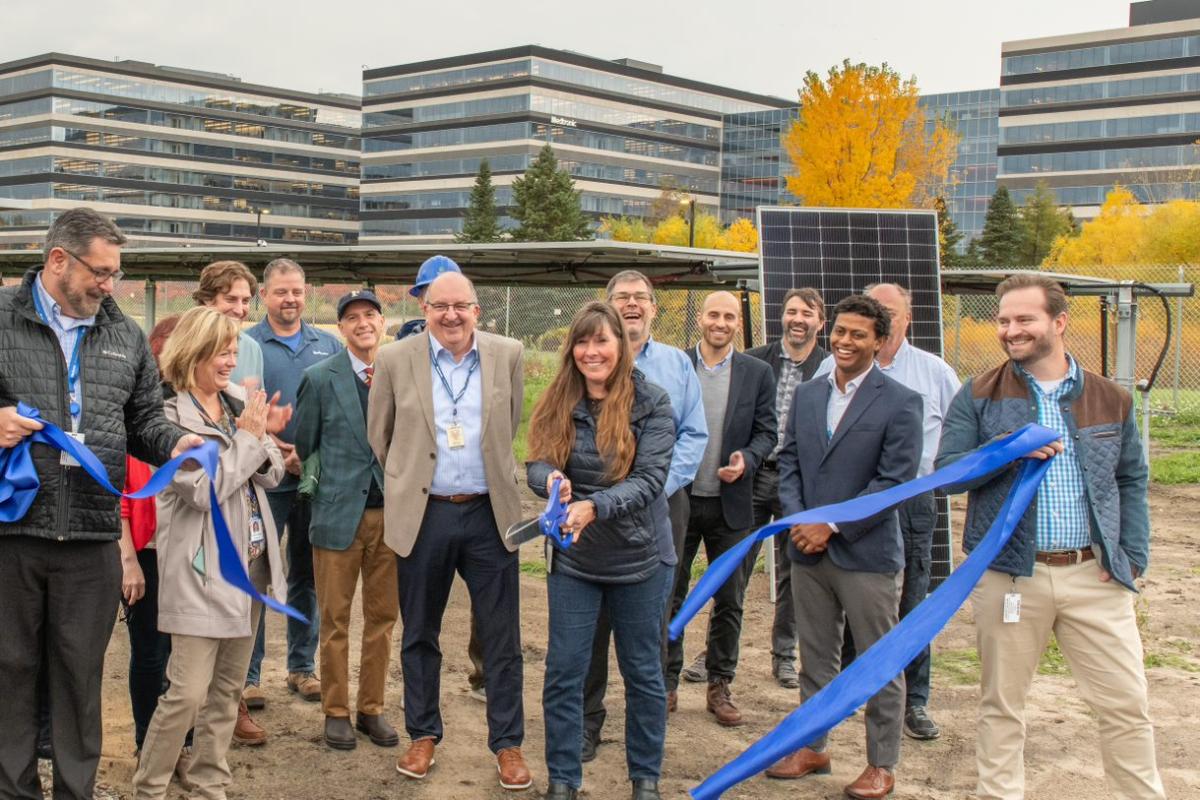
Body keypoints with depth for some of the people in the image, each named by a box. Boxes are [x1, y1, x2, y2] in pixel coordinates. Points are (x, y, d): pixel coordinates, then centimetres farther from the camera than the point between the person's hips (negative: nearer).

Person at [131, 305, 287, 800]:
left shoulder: (241, 403, 7)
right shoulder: (171, 417, -13)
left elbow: (272, 475, 9)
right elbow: (204, 489, -19)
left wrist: (258, 437, -11)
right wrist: (247, 438, -14)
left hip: (249, 562, 7)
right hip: (202, 569, -7)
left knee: (228, 689, 14)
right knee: (187, 693, -7)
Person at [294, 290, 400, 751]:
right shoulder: (320, 378, -1)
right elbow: (301, 445, 6)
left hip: (392, 511, 2)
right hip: (339, 513, -2)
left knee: (382, 617, 10)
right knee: (335, 618, 6)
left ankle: (371, 709, 22)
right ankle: (336, 711, 18)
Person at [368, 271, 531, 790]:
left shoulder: (507, 355, 1)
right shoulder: (395, 360, -2)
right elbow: (378, 437, 8)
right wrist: (401, 493, 12)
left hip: (489, 514, 0)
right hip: (423, 516, 0)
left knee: (501, 639, 5)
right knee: (419, 635, 12)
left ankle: (508, 743, 17)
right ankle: (423, 735, 28)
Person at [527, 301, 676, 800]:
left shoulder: (650, 403, -10)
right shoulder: (558, 403, 0)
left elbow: (649, 478, -18)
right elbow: (536, 464, -5)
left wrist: (594, 506, -33)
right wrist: (552, 479, -29)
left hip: (639, 558, -2)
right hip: (573, 558, 2)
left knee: (642, 672, 11)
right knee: (563, 671, 4)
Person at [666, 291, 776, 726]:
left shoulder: (758, 373, 3)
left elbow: (766, 432, 4)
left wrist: (746, 460, -16)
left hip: (730, 503, 1)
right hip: (678, 499, -1)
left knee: (729, 601, 8)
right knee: (669, 596, 7)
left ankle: (719, 686, 21)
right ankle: (667, 683, 19)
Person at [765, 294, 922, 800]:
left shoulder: (899, 404, -8)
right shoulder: (806, 395, 10)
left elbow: (894, 480, -13)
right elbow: (788, 462, 10)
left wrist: (833, 526, -16)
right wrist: (796, 519, -7)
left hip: (867, 554, -5)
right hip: (808, 550, 5)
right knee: (815, 658, 16)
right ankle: (812, 747, 29)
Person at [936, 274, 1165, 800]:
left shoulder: (1110, 400, 7)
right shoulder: (978, 398, 2)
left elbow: (1131, 482, 13)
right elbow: (946, 471, -5)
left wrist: (1133, 555, 3)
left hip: (1094, 575, 1)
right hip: (1008, 575, -1)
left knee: (1127, 706, 4)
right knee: (1001, 706, 10)